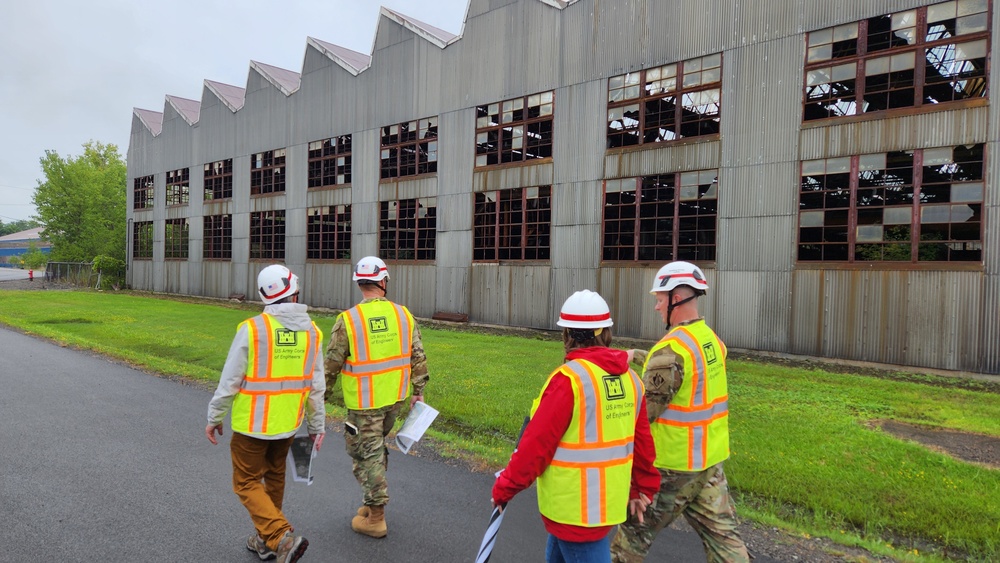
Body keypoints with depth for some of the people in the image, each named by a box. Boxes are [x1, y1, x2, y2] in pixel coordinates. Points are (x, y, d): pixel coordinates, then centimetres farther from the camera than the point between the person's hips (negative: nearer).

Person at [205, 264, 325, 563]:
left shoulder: (252, 329, -17)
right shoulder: (312, 331, -4)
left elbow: (230, 380, -11)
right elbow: (317, 386, 1)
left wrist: (214, 418, 2)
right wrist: (318, 425, 10)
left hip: (252, 424, -5)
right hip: (287, 424, 5)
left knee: (247, 483, 9)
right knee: (274, 479, 22)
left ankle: (283, 538, -5)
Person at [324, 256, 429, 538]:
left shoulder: (347, 320, -13)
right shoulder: (403, 314, -3)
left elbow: (332, 364, -7)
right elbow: (418, 357, 2)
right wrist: (418, 391, 12)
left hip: (364, 401, -4)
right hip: (395, 398, 5)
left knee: (366, 453, 7)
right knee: (377, 446, 23)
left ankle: (376, 519, 17)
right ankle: (373, 501, 36)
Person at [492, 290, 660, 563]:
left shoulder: (568, 378, -21)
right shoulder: (629, 377, 0)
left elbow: (536, 444, -19)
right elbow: (642, 442, 7)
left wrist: (505, 488, -6)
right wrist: (643, 488, 21)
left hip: (575, 508, -7)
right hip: (608, 501, 7)